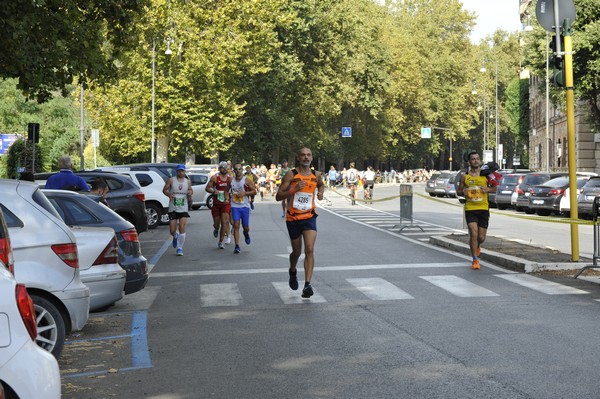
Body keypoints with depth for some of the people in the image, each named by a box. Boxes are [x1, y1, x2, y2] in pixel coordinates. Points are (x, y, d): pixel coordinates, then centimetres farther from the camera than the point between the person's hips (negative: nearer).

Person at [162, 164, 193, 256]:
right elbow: (164, 189, 3)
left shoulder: (188, 181, 5)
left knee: (182, 229, -10)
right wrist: (169, 194, -18)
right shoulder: (171, 180, -1)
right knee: (172, 231, 1)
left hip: (183, 209, 1)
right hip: (172, 209, -1)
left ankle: (180, 248, 2)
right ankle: (175, 237, 39)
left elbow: (190, 190, 16)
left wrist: (190, 193, -8)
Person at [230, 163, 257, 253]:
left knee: (246, 227, 7)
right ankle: (237, 246, -9)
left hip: (245, 206, -1)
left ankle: (246, 234, 44)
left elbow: (254, 191, -5)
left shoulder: (247, 180, -5)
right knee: (236, 225, -10)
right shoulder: (231, 180, 4)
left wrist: (244, 193, -17)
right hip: (235, 206, 1)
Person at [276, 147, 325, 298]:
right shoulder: (291, 175, -8)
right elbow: (278, 196, -10)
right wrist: (294, 189, -24)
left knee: (309, 250, -16)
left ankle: (307, 285, -19)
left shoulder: (316, 175, 3)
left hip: (309, 217, 1)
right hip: (293, 218, -1)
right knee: (296, 252, 12)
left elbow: (321, 185, 28)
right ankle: (292, 272, 45)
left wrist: (321, 192, 5)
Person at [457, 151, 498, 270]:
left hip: (484, 208, 1)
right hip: (470, 209, -1)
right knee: (473, 234, -12)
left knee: (481, 237, 5)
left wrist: (488, 189, -9)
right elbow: (459, 191, 12)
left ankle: (477, 246, 42)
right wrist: (463, 192, -11)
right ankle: (475, 260, -1)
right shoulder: (464, 177, 3)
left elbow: (495, 187, 13)